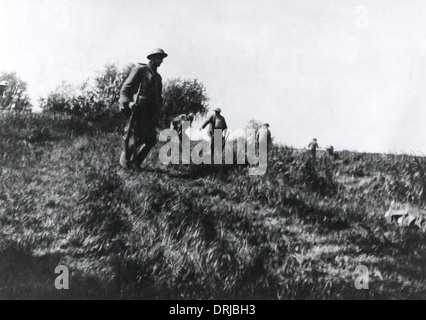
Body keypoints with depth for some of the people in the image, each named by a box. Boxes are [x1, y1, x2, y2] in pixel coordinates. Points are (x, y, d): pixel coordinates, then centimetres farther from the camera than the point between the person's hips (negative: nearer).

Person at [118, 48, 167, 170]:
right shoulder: (140, 69, 1)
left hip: (150, 112, 7)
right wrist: (128, 102, -21)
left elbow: (158, 96, 27)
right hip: (138, 109, -7)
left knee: (151, 139, 0)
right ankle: (125, 161, 11)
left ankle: (135, 163, 12)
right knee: (134, 137, -5)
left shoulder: (157, 77, 23)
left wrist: (157, 113, 15)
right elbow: (126, 87, -6)